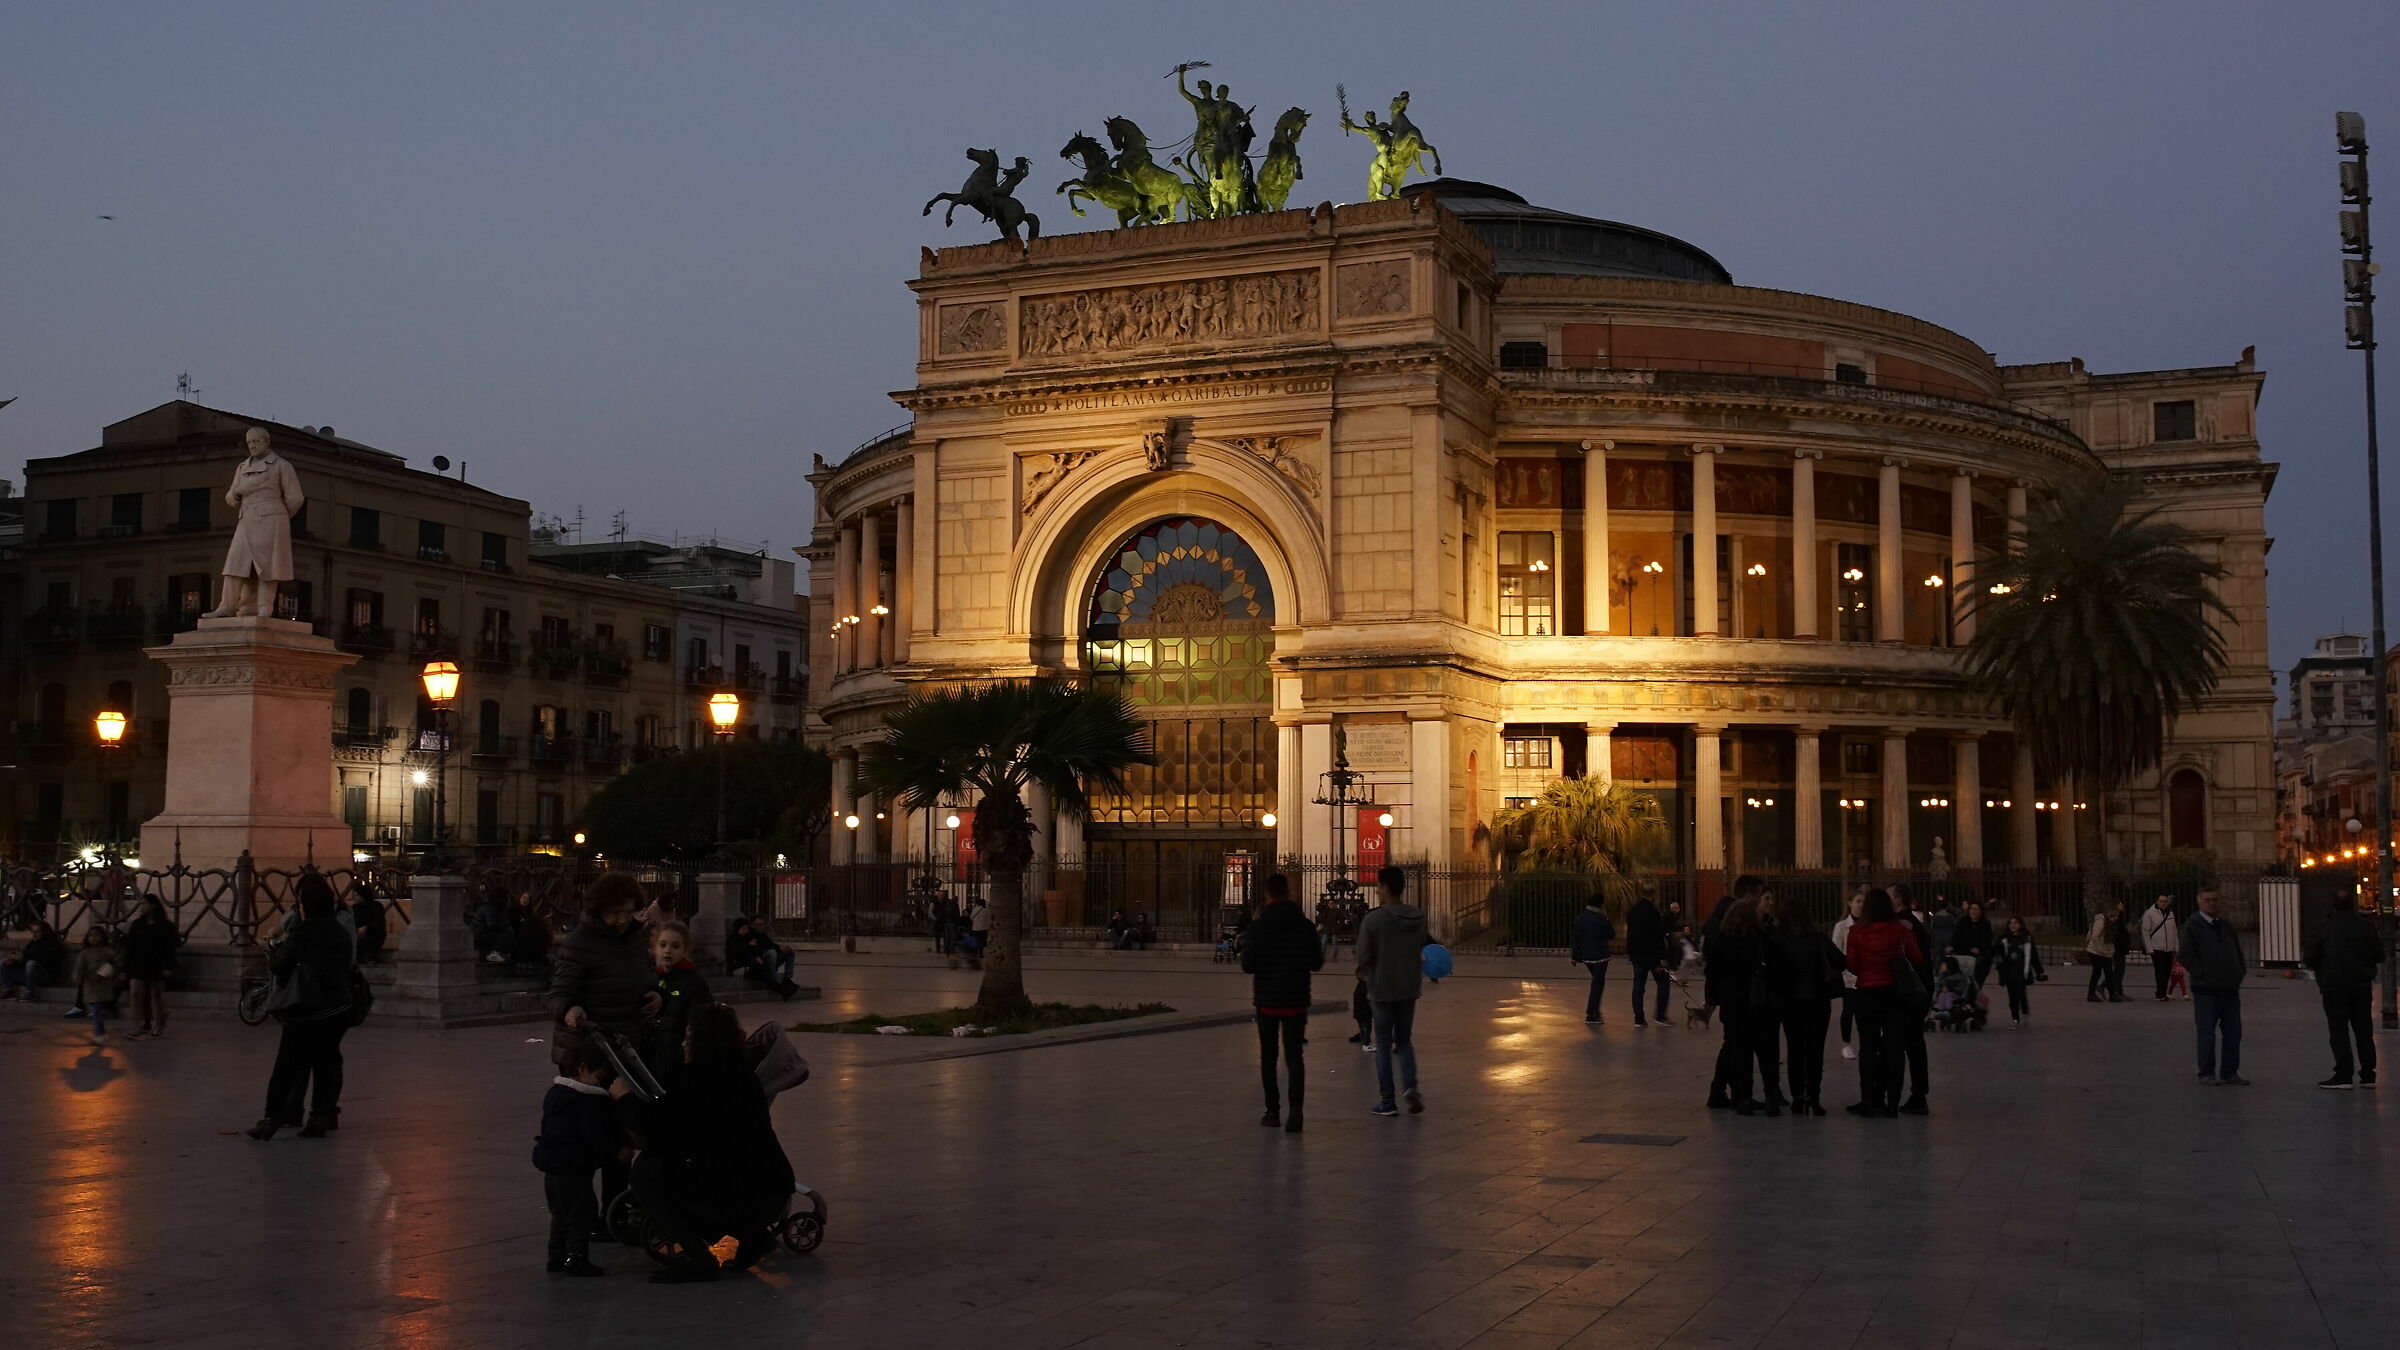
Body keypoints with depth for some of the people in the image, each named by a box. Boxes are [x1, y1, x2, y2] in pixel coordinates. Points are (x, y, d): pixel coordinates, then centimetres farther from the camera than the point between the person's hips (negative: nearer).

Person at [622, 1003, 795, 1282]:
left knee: (645, 1173, 8)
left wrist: (625, 1096, 10)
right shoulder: (742, 1073, 18)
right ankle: (750, 1237, 16)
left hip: (734, 1197, -9)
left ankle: (697, 1259, 1)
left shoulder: (702, 1073, -8)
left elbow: (657, 1122, -9)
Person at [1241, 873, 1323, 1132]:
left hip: (1267, 1001, -1)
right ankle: (1295, 1108, -15)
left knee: (1268, 1056, 13)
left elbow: (1248, 966, -11)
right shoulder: (1305, 926, -3)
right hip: (1296, 1001, 1)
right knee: (1294, 1055, 3)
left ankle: (1273, 1110, 16)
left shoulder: (1257, 927, -9)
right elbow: (1317, 964, 0)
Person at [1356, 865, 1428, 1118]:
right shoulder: (1418, 917, -2)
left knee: (1383, 1043, 7)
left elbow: (1364, 956, -12)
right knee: (1404, 1039, 17)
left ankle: (1387, 1101, 10)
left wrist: (1364, 975, 9)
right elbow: (1420, 949, 7)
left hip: (1382, 988, -4)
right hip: (1410, 987, 4)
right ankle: (1410, 1086, -5)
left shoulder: (1373, 919, -17)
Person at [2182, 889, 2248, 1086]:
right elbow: (2188, 957, -10)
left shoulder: (2225, 926, 16)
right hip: (2206, 990, -7)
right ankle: (2207, 1074, 4)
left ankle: (2229, 1073, 18)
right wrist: (2203, 975, -14)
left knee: (2233, 1033, 9)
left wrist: (2240, 972, 12)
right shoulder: (2193, 925, -6)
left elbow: (2237, 952, 25)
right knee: (2207, 1033, -2)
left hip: (2230, 989, 7)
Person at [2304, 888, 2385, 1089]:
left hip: (2334, 987, -3)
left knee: (2339, 1031, 0)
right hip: (2362, 986, 3)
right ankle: (2368, 1075, 12)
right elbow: (2379, 956, 6)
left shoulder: (2323, 928, -7)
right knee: (2364, 1031, 10)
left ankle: (2344, 1075, -4)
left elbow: (2310, 958, -7)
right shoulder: (2366, 927, 0)